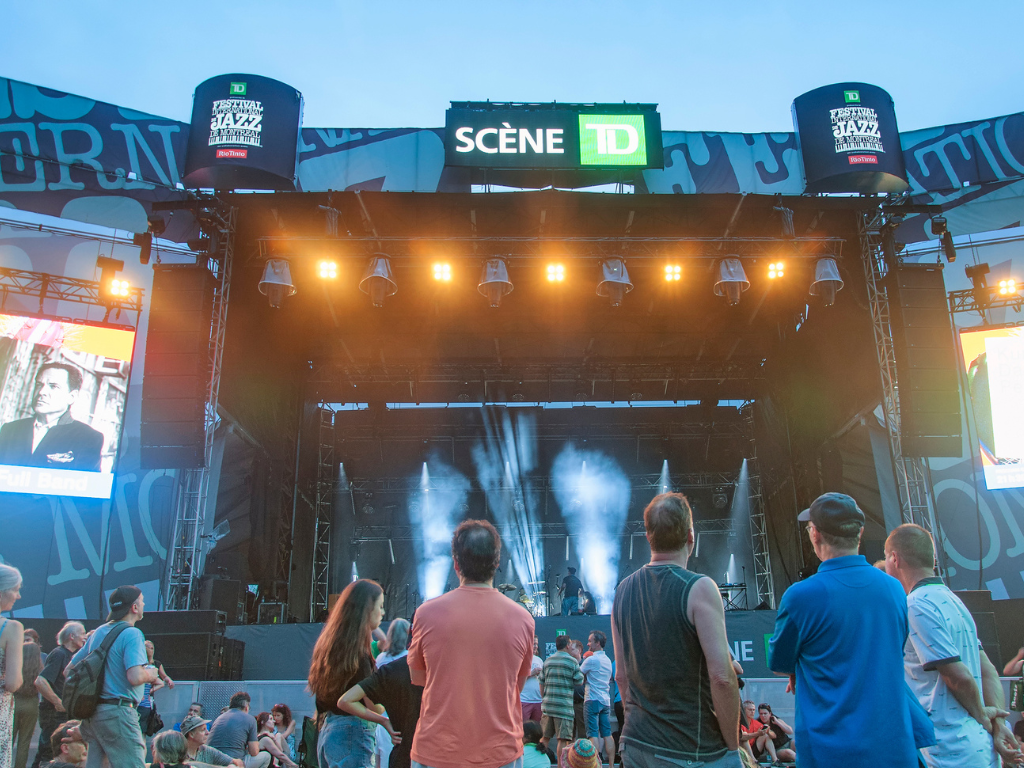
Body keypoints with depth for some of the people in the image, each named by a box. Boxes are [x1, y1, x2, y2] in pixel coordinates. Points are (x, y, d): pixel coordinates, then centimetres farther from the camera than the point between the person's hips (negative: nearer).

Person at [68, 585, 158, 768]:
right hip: (117, 713, -9)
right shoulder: (132, 634, -13)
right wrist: (150, 673, -4)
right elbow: (135, 676, -24)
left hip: (91, 714, 9)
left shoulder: (98, 632, 14)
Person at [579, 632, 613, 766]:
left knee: (593, 734, -6)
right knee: (607, 734, 7)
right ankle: (611, 763, 6)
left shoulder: (591, 660, -10)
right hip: (606, 700, 7)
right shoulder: (608, 660, 13)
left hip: (593, 700, -7)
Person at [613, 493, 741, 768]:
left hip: (635, 745, 6)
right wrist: (733, 746, -7)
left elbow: (621, 675, 9)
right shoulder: (699, 588, -14)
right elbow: (721, 677, -18)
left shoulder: (624, 589, 4)